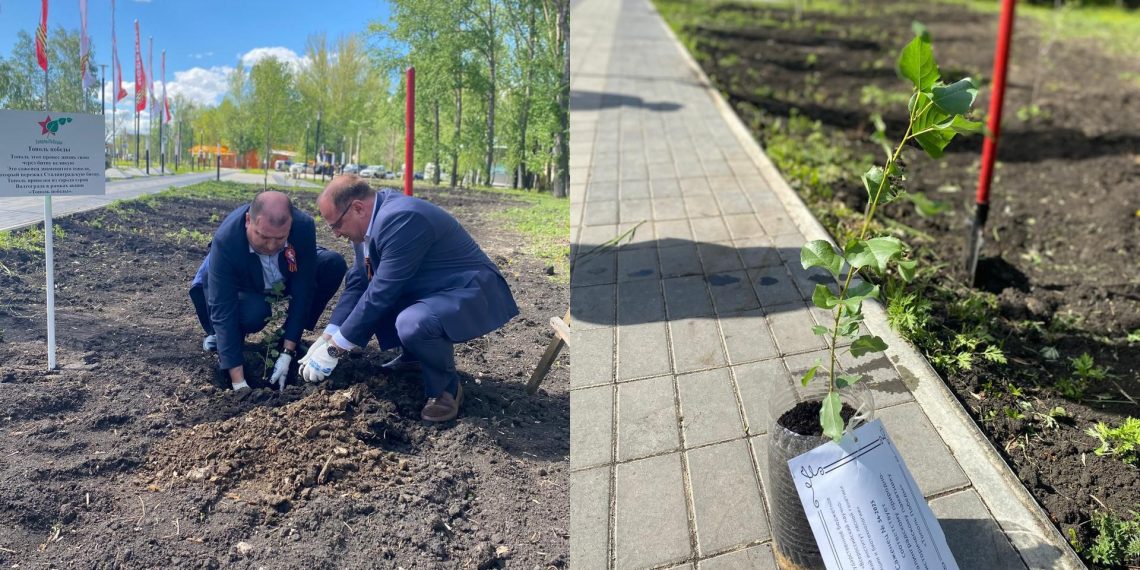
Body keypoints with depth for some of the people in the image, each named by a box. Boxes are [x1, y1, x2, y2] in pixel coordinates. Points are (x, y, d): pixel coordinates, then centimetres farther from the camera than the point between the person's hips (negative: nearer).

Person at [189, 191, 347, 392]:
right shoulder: (225, 239, -39)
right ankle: (218, 334, 1)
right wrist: (239, 383, -42)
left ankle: (289, 337, -5)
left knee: (334, 265, -23)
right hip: (242, 286, -3)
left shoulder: (304, 226, -34)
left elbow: (303, 291, -28)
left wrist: (287, 352, -31)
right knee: (254, 312, -37)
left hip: (285, 279, 3)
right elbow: (223, 310, -39)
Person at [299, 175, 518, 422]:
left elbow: (381, 293, -27)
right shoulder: (372, 218, 1)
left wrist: (335, 348, -19)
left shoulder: (402, 219, -28)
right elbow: (357, 282, 5)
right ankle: (413, 355, 19)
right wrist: (327, 338, -1)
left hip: (470, 292, -10)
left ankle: (446, 388, -8)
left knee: (412, 324, -36)